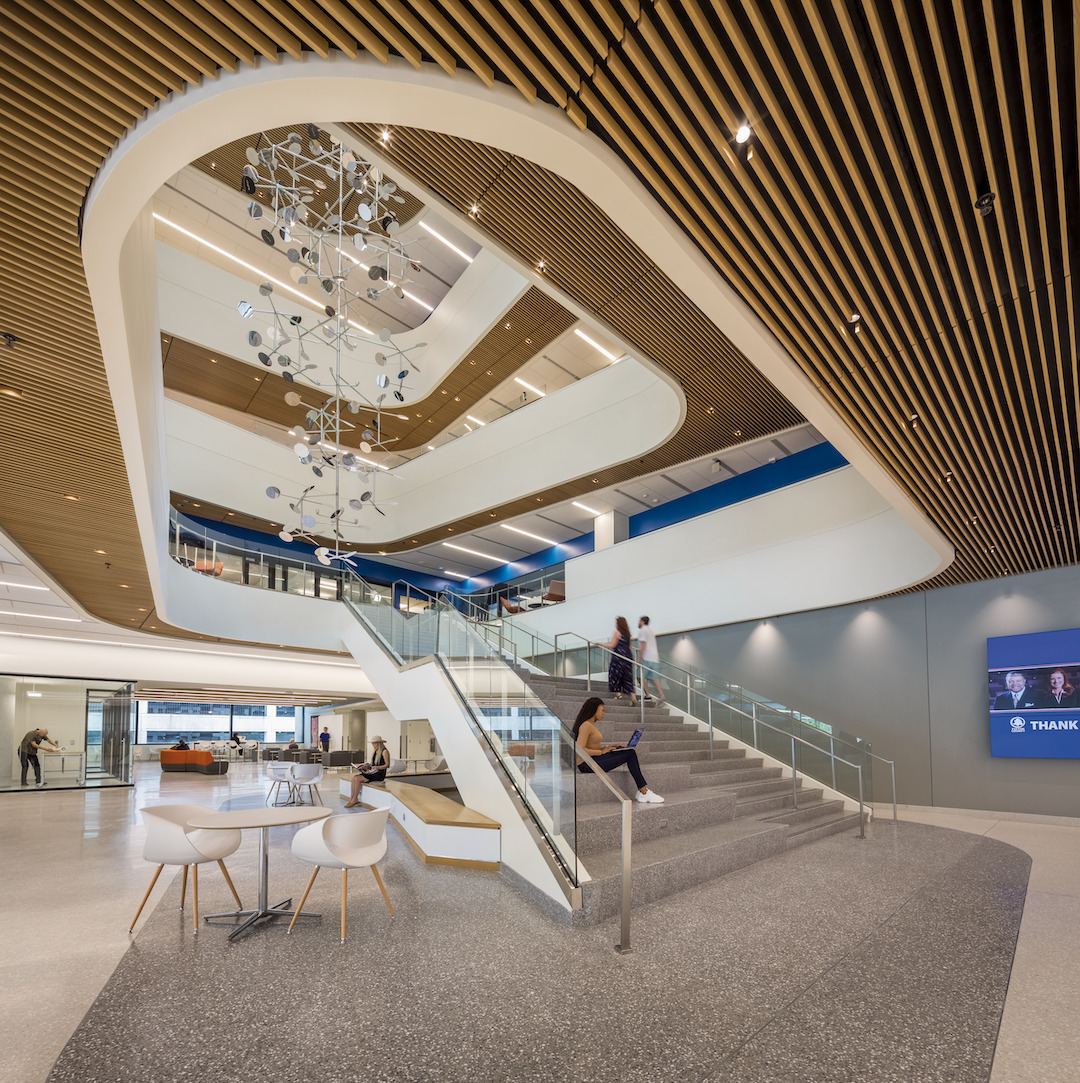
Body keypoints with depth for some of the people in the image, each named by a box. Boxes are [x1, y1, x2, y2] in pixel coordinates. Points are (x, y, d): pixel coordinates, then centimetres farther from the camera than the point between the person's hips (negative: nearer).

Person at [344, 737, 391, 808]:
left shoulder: (384, 752, -6)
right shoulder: (374, 752, 18)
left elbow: (387, 765, -11)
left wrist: (378, 767, -24)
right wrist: (365, 766, 0)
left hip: (379, 774, -8)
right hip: (372, 773, 8)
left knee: (357, 779, -21)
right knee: (353, 777, -11)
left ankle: (354, 800, -10)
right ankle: (352, 798, -12)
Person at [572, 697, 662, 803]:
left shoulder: (591, 724, 16)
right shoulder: (586, 725, -16)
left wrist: (609, 747, 6)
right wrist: (602, 751, -15)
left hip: (595, 759, 10)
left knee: (631, 751, 0)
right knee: (630, 754, -10)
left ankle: (642, 792, -4)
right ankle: (644, 792, -2)